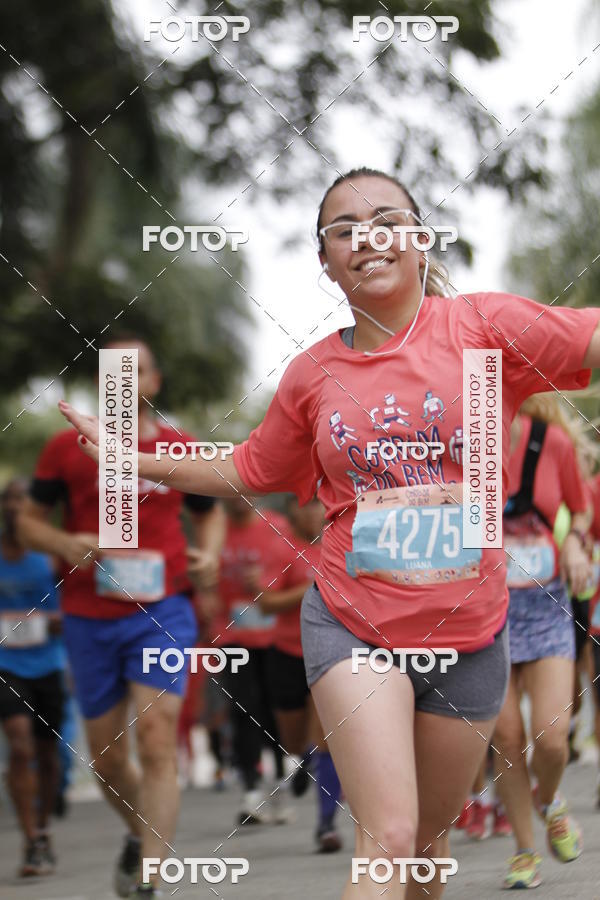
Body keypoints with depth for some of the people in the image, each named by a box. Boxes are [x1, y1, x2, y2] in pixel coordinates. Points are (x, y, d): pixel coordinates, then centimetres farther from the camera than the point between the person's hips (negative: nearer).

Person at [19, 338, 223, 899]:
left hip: (161, 613, -1)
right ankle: (140, 835, 39)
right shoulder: (67, 448, 3)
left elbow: (209, 513, 22)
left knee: (156, 740, -15)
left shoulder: (181, 451, 6)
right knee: (107, 758, 9)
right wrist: (66, 544, -12)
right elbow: (29, 521, 9)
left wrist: (209, 554, 1)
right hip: (89, 617, 1)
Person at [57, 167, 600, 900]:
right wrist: (130, 459, 11)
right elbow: (250, 473, 18)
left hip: (467, 636, 0)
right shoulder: (314, 372, 3)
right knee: (386, 839, -15)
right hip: (353, 626, 0)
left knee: (429, 839, 16)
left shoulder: (484, 326, -6)